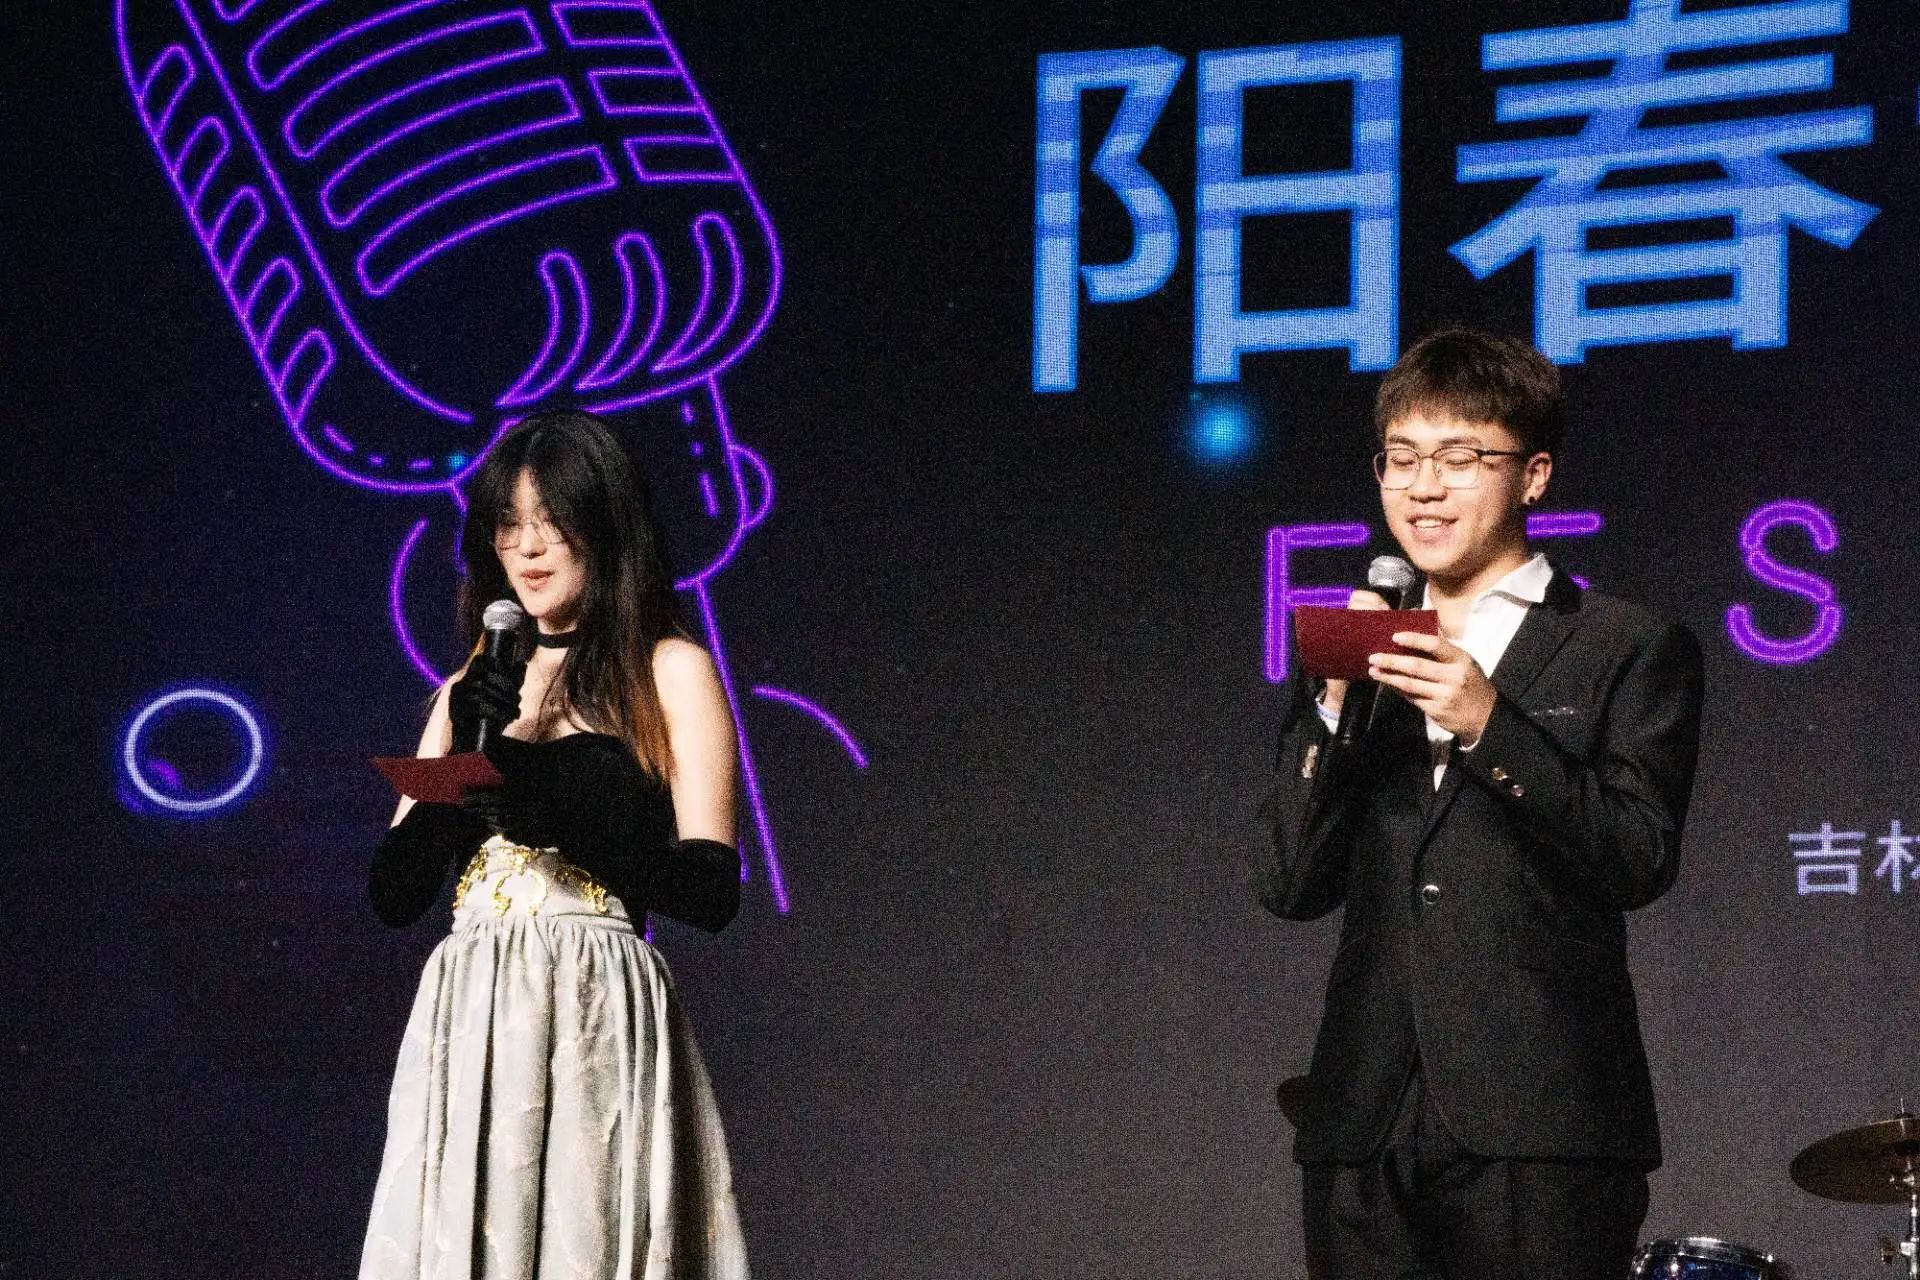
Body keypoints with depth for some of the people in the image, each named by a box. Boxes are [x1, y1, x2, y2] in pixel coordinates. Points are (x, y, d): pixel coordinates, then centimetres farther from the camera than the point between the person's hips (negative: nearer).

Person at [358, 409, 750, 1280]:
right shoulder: (474, 688, 19)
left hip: (596, 1026, -4)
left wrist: (558, 806, -18)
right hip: (465, 1027, 4)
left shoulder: (669, 671, 5)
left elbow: (713, 890, -6)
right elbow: (394, 893, 10)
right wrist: (468, 761, -5)